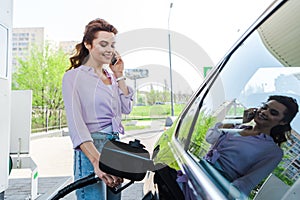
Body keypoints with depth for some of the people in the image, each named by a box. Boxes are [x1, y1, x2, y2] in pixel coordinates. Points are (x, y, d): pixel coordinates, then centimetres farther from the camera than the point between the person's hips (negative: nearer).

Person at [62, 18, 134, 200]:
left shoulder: (111, 76, 15)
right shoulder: (74, 76, -5)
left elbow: (127, 109, 13)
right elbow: (75, 122, -17)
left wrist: (119, 76, 7)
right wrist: (96, 160, -28)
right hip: (91, 149, -7)